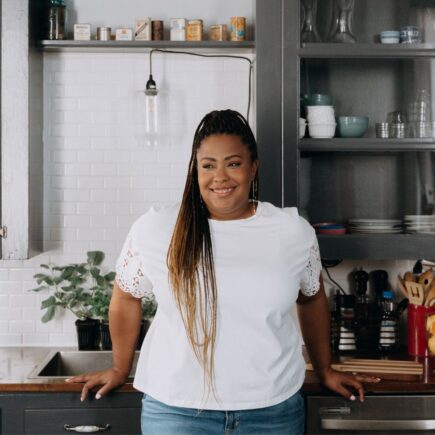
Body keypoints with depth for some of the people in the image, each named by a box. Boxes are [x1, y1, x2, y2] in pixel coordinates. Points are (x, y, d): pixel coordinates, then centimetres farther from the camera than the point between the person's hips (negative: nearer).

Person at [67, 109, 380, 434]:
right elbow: (126, 298, 7)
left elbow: (311, 299, 13)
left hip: (273, 409, 2)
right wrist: (121, 369, 16)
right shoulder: (153, 230, -7)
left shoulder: (295, 231, -2)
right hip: (177, 408, -1)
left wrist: (325, 370, 20)